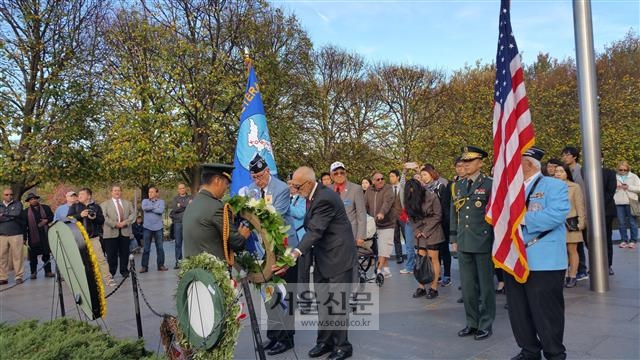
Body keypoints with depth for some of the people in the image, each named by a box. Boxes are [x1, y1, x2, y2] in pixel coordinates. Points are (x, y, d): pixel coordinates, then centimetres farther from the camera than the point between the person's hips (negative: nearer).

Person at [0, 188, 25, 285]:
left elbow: (17, 214, -10)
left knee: (17, 256, -3)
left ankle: (19, 276, 4)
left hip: (16, 234, -3)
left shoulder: (18, 204, 7)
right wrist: (10, 216, -5)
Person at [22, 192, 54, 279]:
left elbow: (52, 217, 12)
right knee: (33, 255, 3)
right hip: (33, 237, -1)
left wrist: (46, 220, -10)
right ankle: (33, 272, 13)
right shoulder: (26, 212, 4)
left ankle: (48, 271, 14)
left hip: (45, 235, 1)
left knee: (46, 254, 7)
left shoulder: (45, 208, 9)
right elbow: (24, 225, 1)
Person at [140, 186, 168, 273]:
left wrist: (150, 209, -7)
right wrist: (155, 207, -9)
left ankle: (161, 265, 13)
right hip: (147, 227, 0)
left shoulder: (161, 201, 4)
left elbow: (161, 210, -14)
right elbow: (144, 208, -13)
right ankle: (144, 266, 8)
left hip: (158, 227, 0)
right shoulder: (145, 201, 9)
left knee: (160, 247, 5)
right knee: (146, 248, 2)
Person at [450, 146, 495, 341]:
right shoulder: (458, 185, 11)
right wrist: (454, 239, 13)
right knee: (467, 286, 12)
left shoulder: (489, 184, -5)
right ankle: (472, 323, 25)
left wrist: (496, 240, -8)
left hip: (484, 242, -5)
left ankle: (485, 325, 18)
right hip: (464, 243, 5)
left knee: (485, 285, 6)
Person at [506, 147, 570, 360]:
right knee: (518, 310, 13)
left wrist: (523, 218, -18)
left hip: (543, 261, -6)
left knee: (546, 311, 3)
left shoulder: (554, 186, -5)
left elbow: (556, 214, -21)